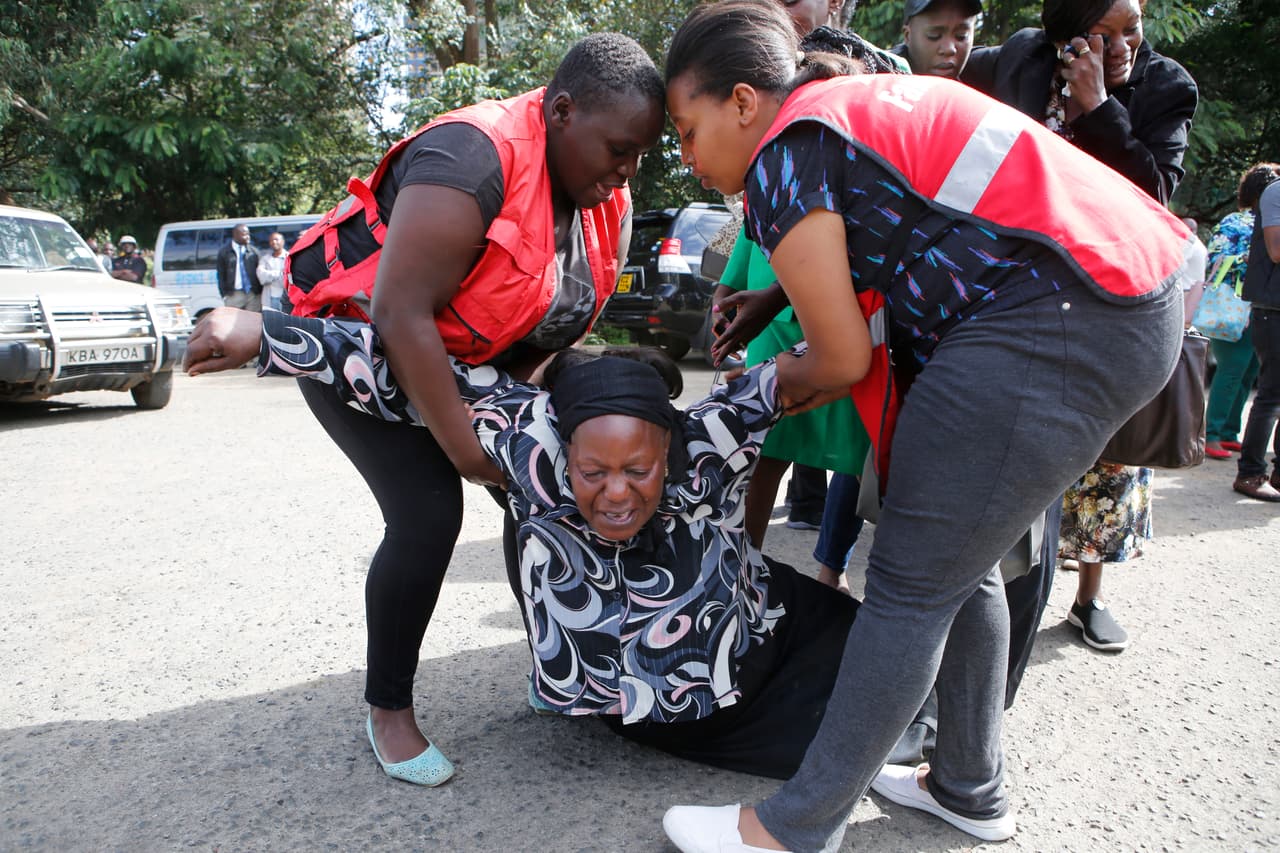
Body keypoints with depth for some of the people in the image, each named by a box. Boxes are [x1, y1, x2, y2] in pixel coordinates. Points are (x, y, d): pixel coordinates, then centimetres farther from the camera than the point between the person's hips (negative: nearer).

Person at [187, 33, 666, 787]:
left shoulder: (607, 200, -7)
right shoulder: (474, 160, -33)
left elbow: (566, 314, 2)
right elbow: (401, 313, -36)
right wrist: (466, 447, -31)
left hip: (465, 351, 8)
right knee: (428, 513, -19)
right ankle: (389, 710, 3)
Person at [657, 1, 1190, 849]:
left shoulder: (783, 153, -7)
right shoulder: (858, 102, 21)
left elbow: (844, 357, -4)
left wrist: (794, 379, 16)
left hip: (1054, 321, -10)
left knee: (912, 587, -4)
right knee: (964, 564, 18)